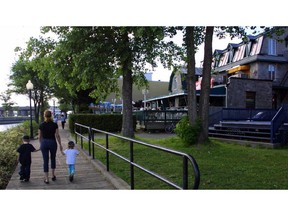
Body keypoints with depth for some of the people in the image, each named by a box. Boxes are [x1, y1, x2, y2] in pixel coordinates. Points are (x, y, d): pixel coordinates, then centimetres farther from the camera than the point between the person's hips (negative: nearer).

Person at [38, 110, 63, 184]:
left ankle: (46, 179, 8)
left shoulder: (41, 125, -4)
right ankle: (53, 175, 27)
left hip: (44, 142, 0)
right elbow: (57, 136, -6)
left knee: (45, 160, 6)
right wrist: (60, 145, 3)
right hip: (53, 142, 0)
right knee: (53, 159, 20)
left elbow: (39, 136, 3)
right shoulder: (54, 124, -8)